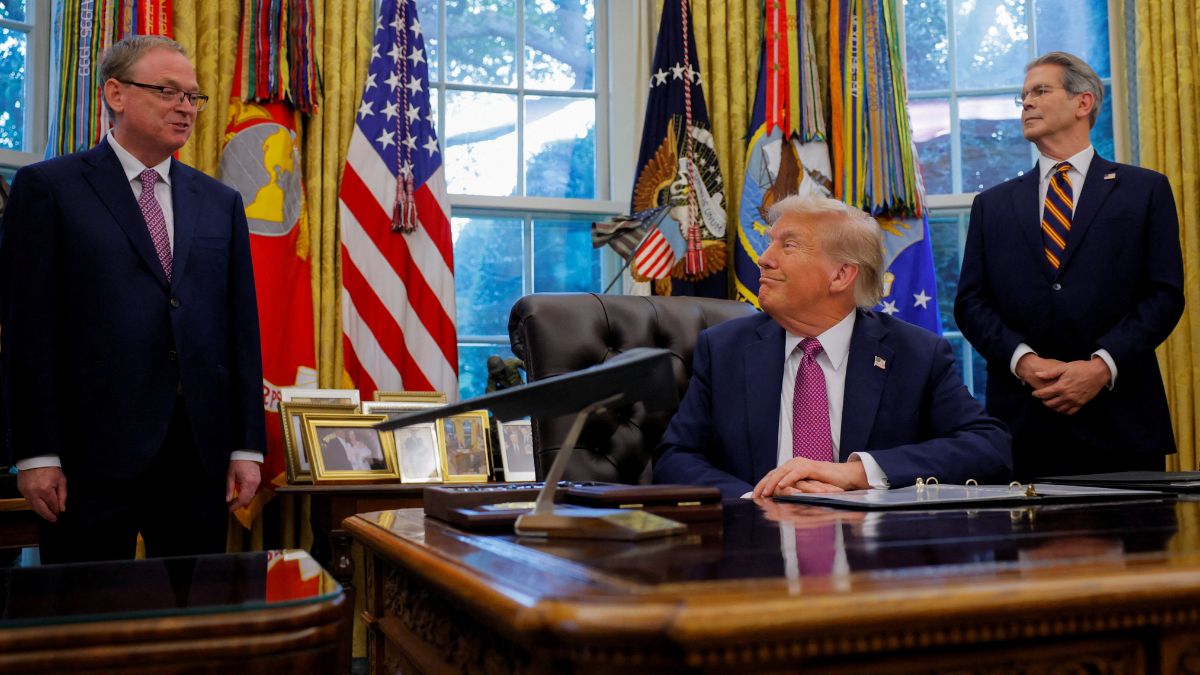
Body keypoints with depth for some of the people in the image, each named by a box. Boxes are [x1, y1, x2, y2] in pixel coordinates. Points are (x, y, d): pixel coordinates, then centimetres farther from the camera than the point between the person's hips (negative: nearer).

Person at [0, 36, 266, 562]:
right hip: (94, 452, -3)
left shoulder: (221, 203, 13)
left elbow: (242, 327, 10)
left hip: (201, 453, 4)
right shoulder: (47, 188, 2)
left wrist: (248, 447, 5)